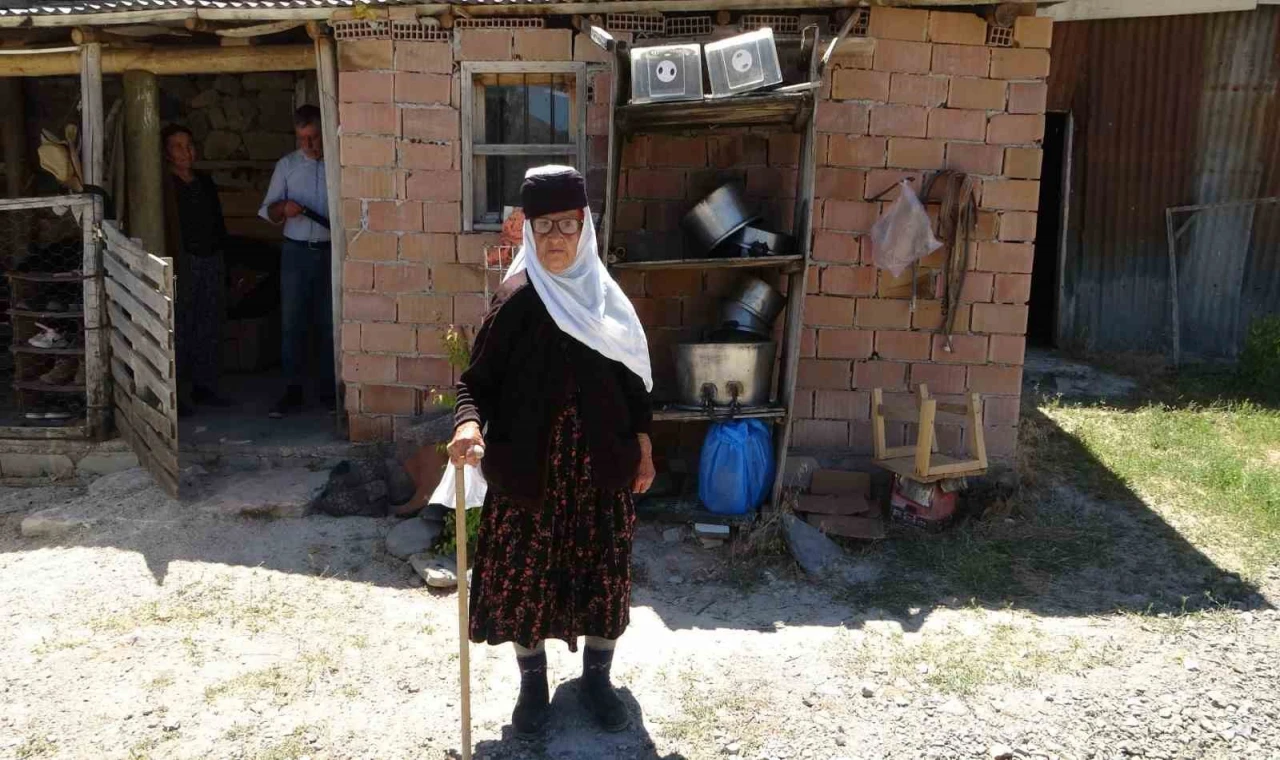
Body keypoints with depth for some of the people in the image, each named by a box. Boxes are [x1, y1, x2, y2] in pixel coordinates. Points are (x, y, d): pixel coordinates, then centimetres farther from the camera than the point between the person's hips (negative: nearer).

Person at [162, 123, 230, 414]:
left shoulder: (205, 181, 13)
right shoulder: (165, 185, -7)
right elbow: (162, 226, -13)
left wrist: (223, 261, 18)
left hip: (212, 261, 7)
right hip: (183, 264, -6)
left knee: (210, 327, 10)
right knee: (181, 328, -4)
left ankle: (204, 385, 20)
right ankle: (177, 393, 2)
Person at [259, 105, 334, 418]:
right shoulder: (286, 165, 10)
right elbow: (268, 212, 11)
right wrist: (283, 208, -11)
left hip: (331, 251, -2)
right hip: (296, 251, 2)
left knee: (328, 322, 3)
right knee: (292, 322, 0)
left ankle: (329, 389, 12)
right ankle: (293, 389, 7)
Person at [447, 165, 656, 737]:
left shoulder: (604, 295, 0)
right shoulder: (515, 301, -9)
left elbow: (632, 375, 8)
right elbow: (477, 377, -8)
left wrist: (642, 443, 7)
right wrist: (469, 422, -28)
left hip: (600, 462, 3)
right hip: (530, 465, -2)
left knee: (604, 569, 12)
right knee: (526, 572, 9)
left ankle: (596, 677, 34)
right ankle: (533, 682, 32)